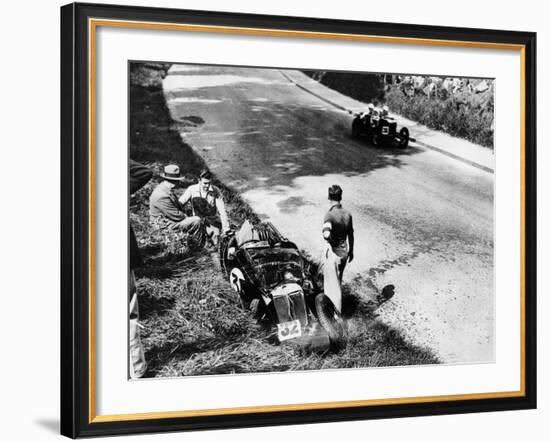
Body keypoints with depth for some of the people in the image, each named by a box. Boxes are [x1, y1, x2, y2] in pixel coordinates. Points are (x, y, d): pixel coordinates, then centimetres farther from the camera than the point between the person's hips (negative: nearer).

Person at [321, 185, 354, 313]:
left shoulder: (330, 215, -23)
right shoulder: (347, 214, -4)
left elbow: (326, 234, -40)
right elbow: (350, 235, 8)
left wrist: (331, 241, -19)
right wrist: (351, 251, 20)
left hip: (333, 253, -6)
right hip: (344, 252, 6)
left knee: (333, 283, 9)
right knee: (338, 280, 26)